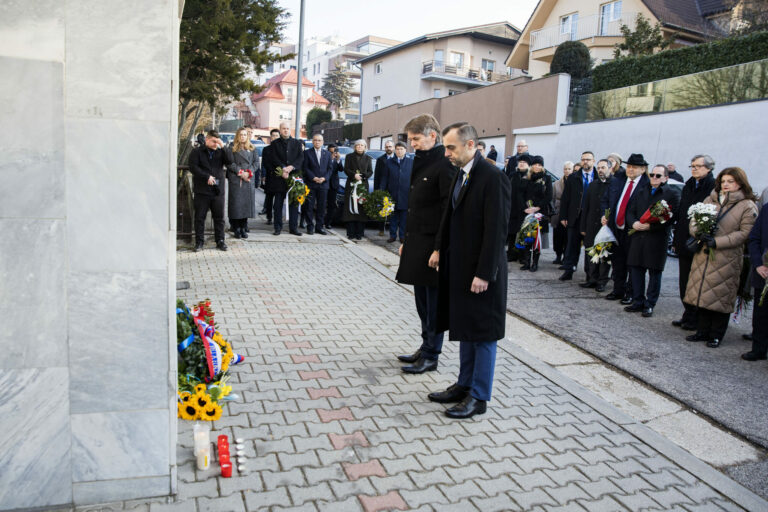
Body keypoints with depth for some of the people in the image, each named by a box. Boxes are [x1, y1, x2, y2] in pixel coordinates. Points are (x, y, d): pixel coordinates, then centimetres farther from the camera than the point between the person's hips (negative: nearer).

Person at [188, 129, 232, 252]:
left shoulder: (220, 152, 11)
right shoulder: (196, 152, 3)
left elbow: (229, 161, -4)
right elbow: (193, 167, -8)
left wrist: (223, 147, -11)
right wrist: (207, 176, -15)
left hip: (218, 190, 3)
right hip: (202, 190, -2)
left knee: (219, 217, 7)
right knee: (200, 217, 3)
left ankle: (220, 241, 17)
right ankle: (199, 242, 12)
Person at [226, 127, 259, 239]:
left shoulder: (252, 149, 15)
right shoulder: (232, 149, 6)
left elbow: (256, 162, 6)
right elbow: (230, 163, -4)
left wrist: (249, 172, -8)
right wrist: (240, 172, -13)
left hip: (249, 180, 3)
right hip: (235, 179, -3)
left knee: (247, 202, 1)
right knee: (236, 203, -4)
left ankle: (243, 228, 9)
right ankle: (236, 229, 3)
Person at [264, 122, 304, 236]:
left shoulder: (297, 143, 11)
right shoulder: (275, 143, 6)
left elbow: (301, 158, 0)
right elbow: (274, 159, -4)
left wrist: (291, 167, -15)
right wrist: (283, 169, -17)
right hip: (279, 178, -1)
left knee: (294, 203, 3)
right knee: (278, 204, 2)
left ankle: (293, 227, 9)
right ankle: (278, 227, 10)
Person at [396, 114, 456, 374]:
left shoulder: (444, 165, -14)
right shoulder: (422, 162, 15)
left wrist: (439, 249, -20)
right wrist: (406, 240, 18)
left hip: (432, 246, -9)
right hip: (417, 243, 9)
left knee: (434, 303, 1)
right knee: (422, 301, 16)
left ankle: (431, 356, 13)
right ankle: (426, 347, 29)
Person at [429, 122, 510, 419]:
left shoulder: (493, 178, -17)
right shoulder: (462, 174, 9)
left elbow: (496, 230, -20)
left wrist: (484, 273, -21)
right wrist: (441, 251, 9)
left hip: (481, 273, -9)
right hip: (458, 268, 9)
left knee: (483, 334, 4)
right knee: (465, 330, 18)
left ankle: (478, 397, 17)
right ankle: (465, 386, 33)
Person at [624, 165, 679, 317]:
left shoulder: (671, 194, -4)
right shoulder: (641, 191, 12)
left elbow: (670, 219, -11)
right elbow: (631, 211, 12)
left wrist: (650, 226, -19)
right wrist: (633, 223, -8)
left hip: (657, 240, -5)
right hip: (638, 237, 5)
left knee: (654, 273, 4)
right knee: (636, 270, 9)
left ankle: (650, 304, 14)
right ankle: (638, 301, 21)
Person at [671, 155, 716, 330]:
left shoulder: (714, 188, -11)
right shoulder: (688, 187, 13)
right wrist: (677, 239, 14)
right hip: (685, 243, 7)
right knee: (684, 282, 13)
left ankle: (696, 319, 13)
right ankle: (688, 316, 25)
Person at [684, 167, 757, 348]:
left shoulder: (747, 206, -3)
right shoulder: (710, 199, 12)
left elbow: (745, 233, -10)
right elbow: (694, 221, 10)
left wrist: (717, 242, -17)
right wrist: (699, 233, -12)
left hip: (727, 259, -4)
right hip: (703, 255, 4)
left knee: (721, 297, 1)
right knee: (701, 293, 8)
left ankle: (716, 335, 13)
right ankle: (702, 331, 20)